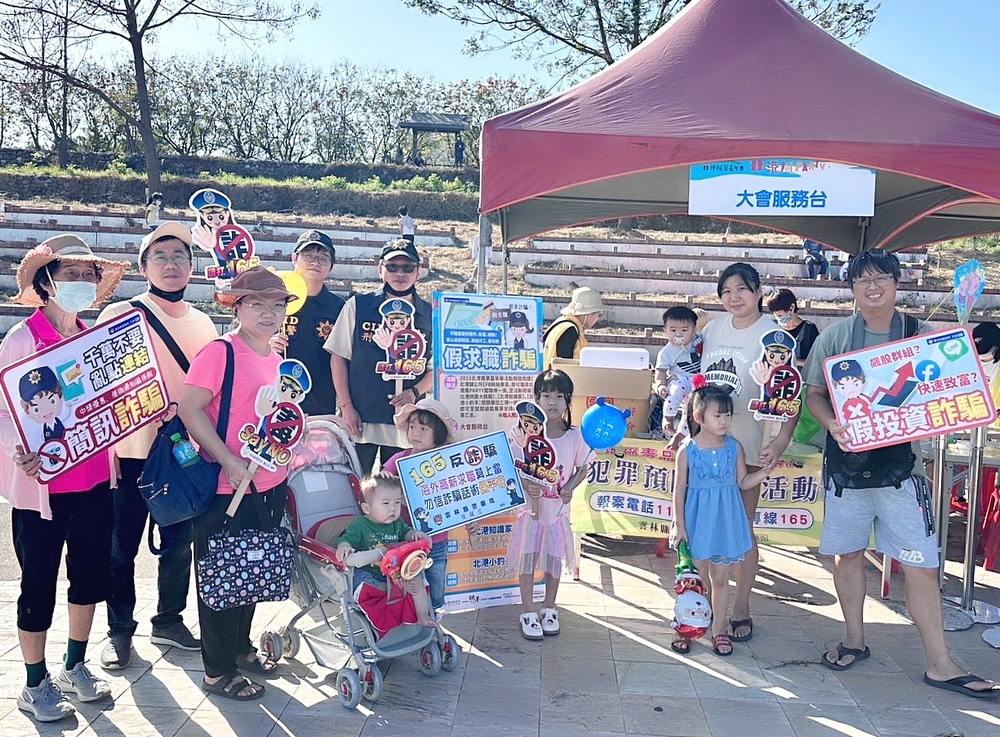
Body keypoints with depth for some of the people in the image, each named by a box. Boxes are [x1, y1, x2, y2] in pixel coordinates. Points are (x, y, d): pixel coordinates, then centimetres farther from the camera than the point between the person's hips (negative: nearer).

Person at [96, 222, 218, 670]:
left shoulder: (203, 324, 10)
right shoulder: (118, 315, -3)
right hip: (131, 452, -3)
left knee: (180, 543, 13)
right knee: (122, 547, 6)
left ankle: (169, 621, 31)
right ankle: (119, 630, 24)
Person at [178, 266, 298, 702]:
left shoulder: (277, 359, 8)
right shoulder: (220, 352, -15)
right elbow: (189, 409, -19)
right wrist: (230, 462, -22)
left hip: (269, 485, 8)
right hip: (226, 488, -7)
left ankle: (241, 648, 38)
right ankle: (217, 671, 20)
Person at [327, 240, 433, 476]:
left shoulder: (430, 315, 6)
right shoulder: (357, 306, 2)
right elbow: (339, 357, 3)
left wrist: (415, 392, -9)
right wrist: (346, 406, -4)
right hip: (359, 421, -1)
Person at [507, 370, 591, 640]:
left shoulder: (575, 436, -6)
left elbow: (582, 469, 5)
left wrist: (569, 487, -13)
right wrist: (525, 484, -22)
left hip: (559, 509, 1)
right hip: (531, 506, -1)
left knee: (554, 559, 14)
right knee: (527, 559, 6)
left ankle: (549, 608, 33)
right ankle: (528, 612, 21)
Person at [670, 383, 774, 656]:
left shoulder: (734, 447, -1)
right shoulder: (687, 450, -9)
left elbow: (743, 483, 7)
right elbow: (679, 490, -5)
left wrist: (765, 471, -8)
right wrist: (679, 525, -7)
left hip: (726, 522, 2)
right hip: (697, 522, -2)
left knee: (720, 579, 11)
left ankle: (719, 630, 24)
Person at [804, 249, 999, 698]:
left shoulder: (919, 335, 2)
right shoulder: (835, 336, 1)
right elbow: (813, 393, 3)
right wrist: (833, 424, -16)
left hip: (900, 465, 0)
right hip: (846, 463, 1)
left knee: (921, 565, 0)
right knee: (847, 554, 12)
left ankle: (939, 664, 12)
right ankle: (855, 640, 30)